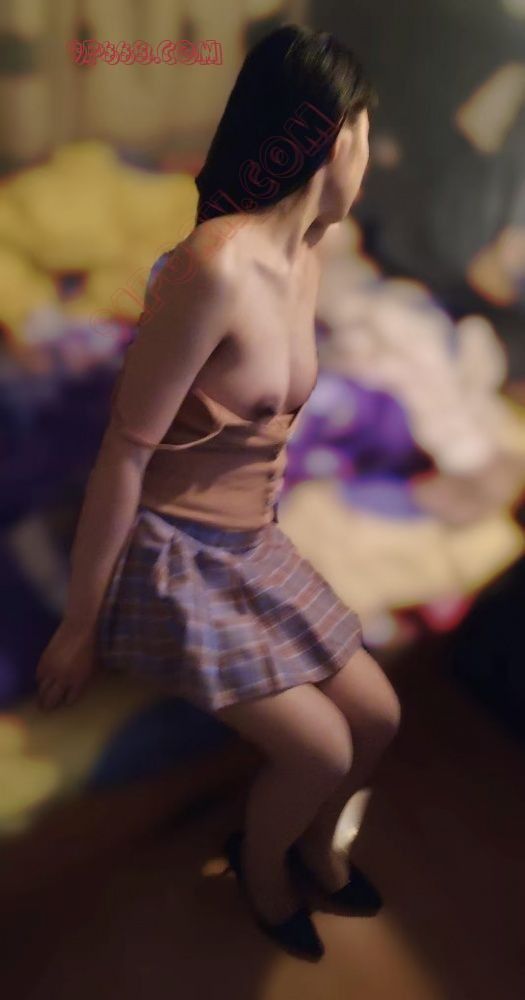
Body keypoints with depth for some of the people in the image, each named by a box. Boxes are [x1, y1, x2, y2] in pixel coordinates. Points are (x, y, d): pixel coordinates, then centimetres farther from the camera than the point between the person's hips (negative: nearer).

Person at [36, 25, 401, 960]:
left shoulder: (308, 255, 3)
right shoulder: (215, 266, -25)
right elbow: (124, 453, -22)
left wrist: (262, 526, 19)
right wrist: (79, 626, -14)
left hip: (254, 548, 8)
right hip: (172, 560, -8)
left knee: (377, 717, 10)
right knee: (322, 749, -6)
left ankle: (313, 839, 43)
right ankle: (259, 862, 30)